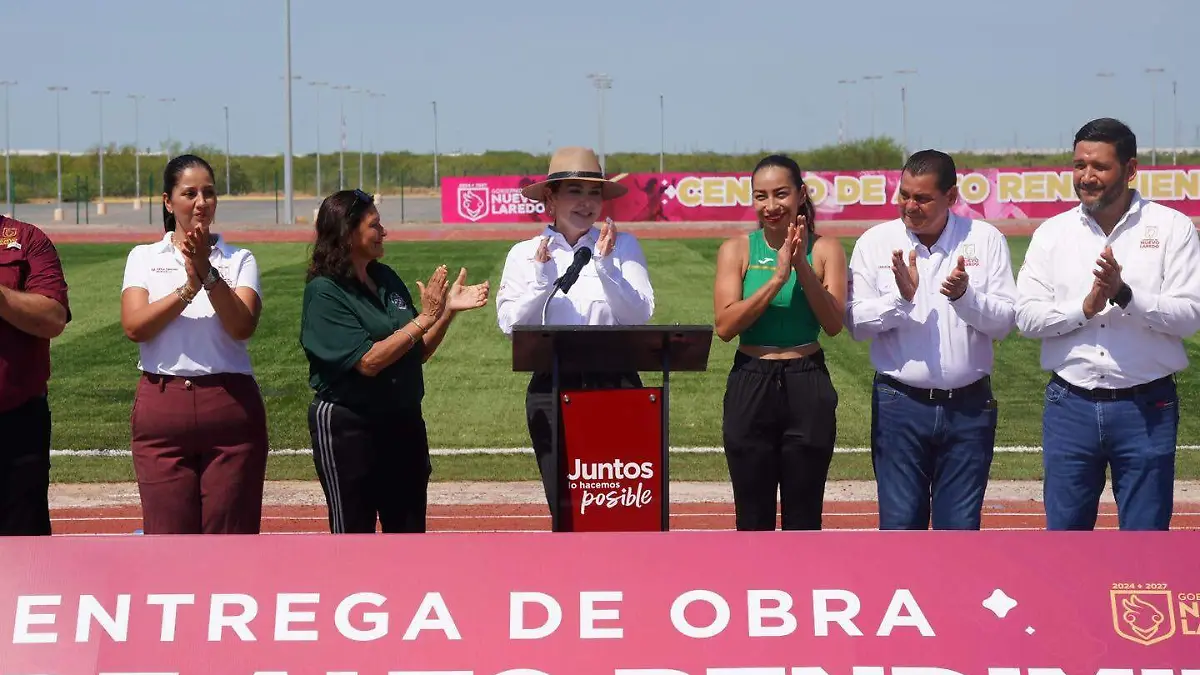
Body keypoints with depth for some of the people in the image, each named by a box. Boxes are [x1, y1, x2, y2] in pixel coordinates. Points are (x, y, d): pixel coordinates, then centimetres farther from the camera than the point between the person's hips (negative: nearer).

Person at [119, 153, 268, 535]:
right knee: (168, 534, 0)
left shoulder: (239, 260, 7)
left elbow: (242, 327, -9)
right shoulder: (144, 257, 9)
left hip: (231, 406, 0)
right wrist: (187, 288, -19)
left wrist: (209, 274, -21)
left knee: (232, 536, 1)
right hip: (162, 406, 0)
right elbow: (134, 326, -7)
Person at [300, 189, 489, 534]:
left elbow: (418, 353, 12)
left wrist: (448, 309, -1)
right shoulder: (324, 292, -13)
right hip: (347, 425, -7)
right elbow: (368, 361, -22)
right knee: (353, 532, 3)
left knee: (409, 528, 12)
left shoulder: (387, 279, 7)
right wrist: (424, 318, -21)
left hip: (404, 421, 7)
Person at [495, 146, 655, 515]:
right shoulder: (525, 254, 8)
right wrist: (542, 280, -14)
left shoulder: (623, 246, 5)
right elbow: (510, 325, -2)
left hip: (615, 385, -1)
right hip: (553, 388, 1)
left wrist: (605, 267, -16)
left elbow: (640, 314, -5)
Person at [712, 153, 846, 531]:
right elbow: (725, 325, -12)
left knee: (803, 519, 7)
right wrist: (778, 277, -18)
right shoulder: (736, 250, 1)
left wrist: (802, 266, -19)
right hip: (750, 387, 0)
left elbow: (833, 323, -11)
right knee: (753, 518, 7)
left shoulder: (825, 249, 1)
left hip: (807, 387, 0)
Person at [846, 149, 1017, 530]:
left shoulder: (986, 240, 1)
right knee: (899, 523, 2)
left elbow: (1004, 322, -3)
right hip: (900, 404, 0)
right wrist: (900, 297, -18)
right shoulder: (876, 242, 1)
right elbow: (857, 324, -2)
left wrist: (965, 296, -20)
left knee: (961, 526, 6)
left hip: (969, 405, 1)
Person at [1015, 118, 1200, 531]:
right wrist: (1085, 307, -16)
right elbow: (1027, 316, -2)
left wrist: (1125, 295, -22)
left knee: (1146, 533, 5)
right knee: (1065, 530, 10)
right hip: (1071, 405, 2)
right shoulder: (1052, 233, 6)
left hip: (1146, 407, -2)